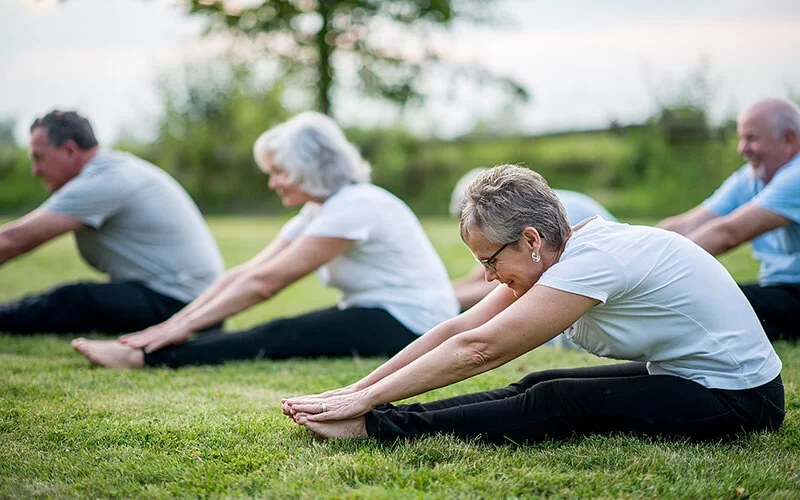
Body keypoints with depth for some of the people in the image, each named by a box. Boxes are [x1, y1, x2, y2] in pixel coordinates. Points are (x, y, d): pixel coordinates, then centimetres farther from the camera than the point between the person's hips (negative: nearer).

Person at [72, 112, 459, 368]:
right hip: (373, 316, 9)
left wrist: (185, 326, -19)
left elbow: (264, 283, -21)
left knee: (280, 339, -22)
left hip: (409, 325, -9)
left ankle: (146, 358, -28)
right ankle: (150, 351, -18)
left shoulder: (353, 207, -20)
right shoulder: (318, 211, 10)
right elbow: (246, 273, 3)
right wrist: (174, 323, -5)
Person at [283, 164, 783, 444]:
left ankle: (374, 427, -19)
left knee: (555, 404, -20)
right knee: (538, 386, -5)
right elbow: (458, 330, -2)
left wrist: (365, 401, -25)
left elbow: (476, 350, -28)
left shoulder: (592, 260, -27)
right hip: (681, 374, 9)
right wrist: (355, 391, -7)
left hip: (738, 398, -9)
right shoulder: (565, 249, 0)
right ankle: (381, 417, -6)